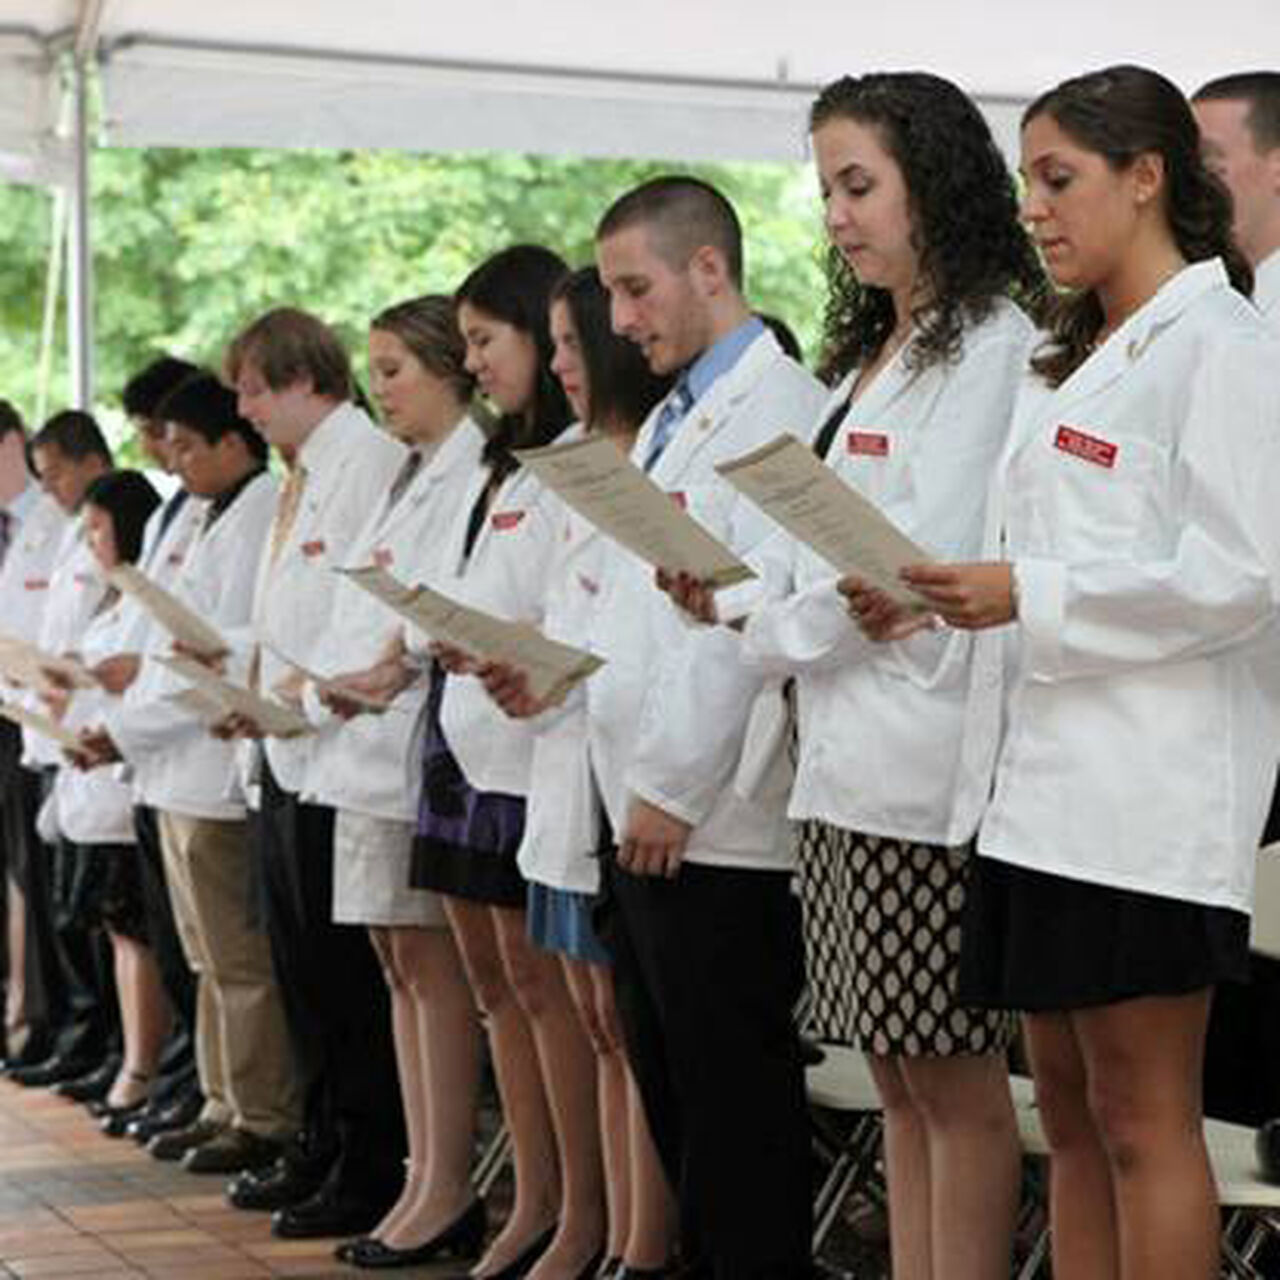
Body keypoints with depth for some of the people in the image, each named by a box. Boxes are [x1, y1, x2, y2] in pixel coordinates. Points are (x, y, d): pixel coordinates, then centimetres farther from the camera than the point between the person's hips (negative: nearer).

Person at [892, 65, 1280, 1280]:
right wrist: (965, 595, 6)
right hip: (1044, 784, 9)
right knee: (1069, 1113, 10)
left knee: (1141, 1119, -4)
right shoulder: (1078, 360, 21)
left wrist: (1031, 595, -17)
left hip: (1143, 795, -9)